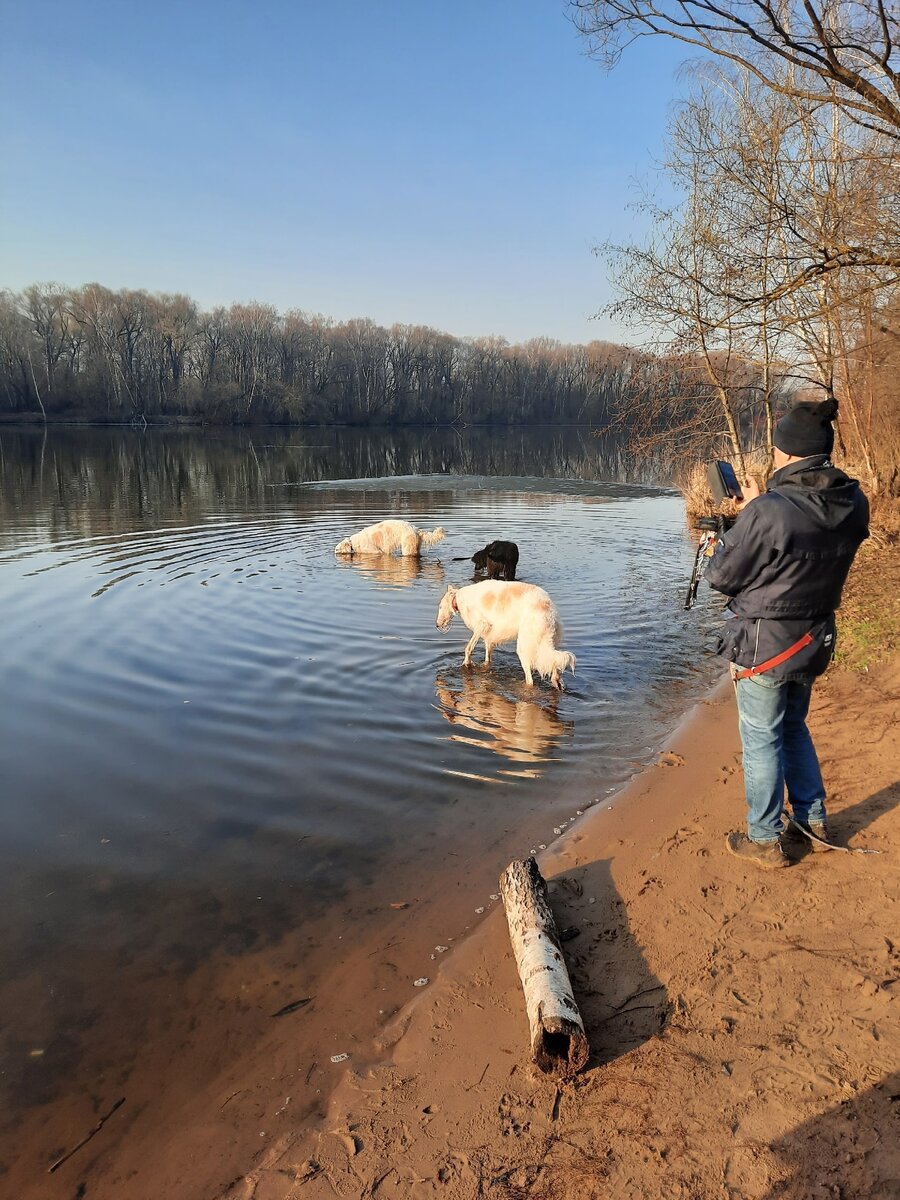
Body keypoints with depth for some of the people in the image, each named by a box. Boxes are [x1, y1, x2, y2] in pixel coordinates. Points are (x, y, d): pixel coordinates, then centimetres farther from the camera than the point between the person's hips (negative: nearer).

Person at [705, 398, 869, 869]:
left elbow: (722, 576, -15)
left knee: (762, 741, 9)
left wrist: (732, 533, 4)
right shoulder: (854, 505, -5)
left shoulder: (767, 512, -27)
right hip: (815, 640, 7)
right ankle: (813, 821, 37)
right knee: (793, 728, 26)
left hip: (763, 645, -7)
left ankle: (764, 840, 23)